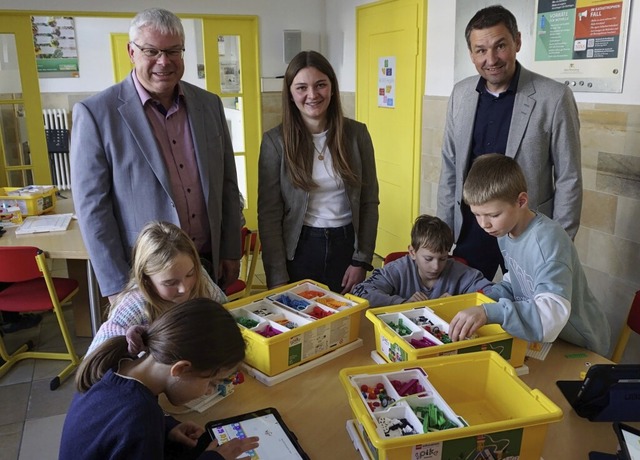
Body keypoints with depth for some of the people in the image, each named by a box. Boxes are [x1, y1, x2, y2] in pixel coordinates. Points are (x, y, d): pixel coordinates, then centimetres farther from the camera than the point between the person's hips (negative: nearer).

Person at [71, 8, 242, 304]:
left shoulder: (209, 104, 3)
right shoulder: (96, 113, -10)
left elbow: (227, 184, 8)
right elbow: (92, 205, -10)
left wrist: (231, 252, 6)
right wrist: (117, 285, -11)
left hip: (210, 266, 4)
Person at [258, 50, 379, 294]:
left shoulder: (356, 134, -3)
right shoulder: (275, 141, -8)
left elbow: (369, 202, 2)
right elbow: (268, 214, -7)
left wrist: (362, 260, -2)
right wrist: (278, 278, -9)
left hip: (347, 244, 2)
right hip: (299, 249, -1)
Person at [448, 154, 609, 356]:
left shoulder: (547, 239, -26)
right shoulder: (505, 230, -3)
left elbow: (553, 313, -36)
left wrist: (489, 312, -46)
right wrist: (489, 296, -4)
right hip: (540, 335, 6)